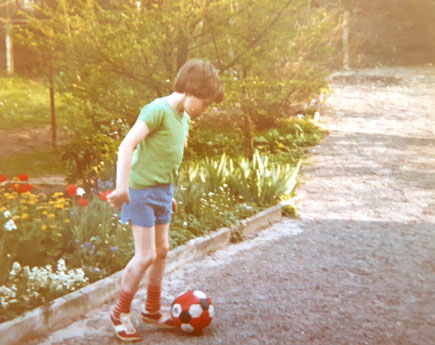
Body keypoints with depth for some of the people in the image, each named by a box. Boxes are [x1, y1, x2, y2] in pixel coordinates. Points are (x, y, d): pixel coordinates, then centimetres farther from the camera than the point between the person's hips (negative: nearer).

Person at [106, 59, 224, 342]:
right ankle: (121, 312, 11)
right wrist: (122, 188, -31)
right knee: (146, 255, -7)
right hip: (142, 190, -9)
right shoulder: (158, 110, -18)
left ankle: (153, 309, 28)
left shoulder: (184, 118, 10)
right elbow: (127, 145, -25)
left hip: (163, 191, 9)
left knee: (162, 250, 13)